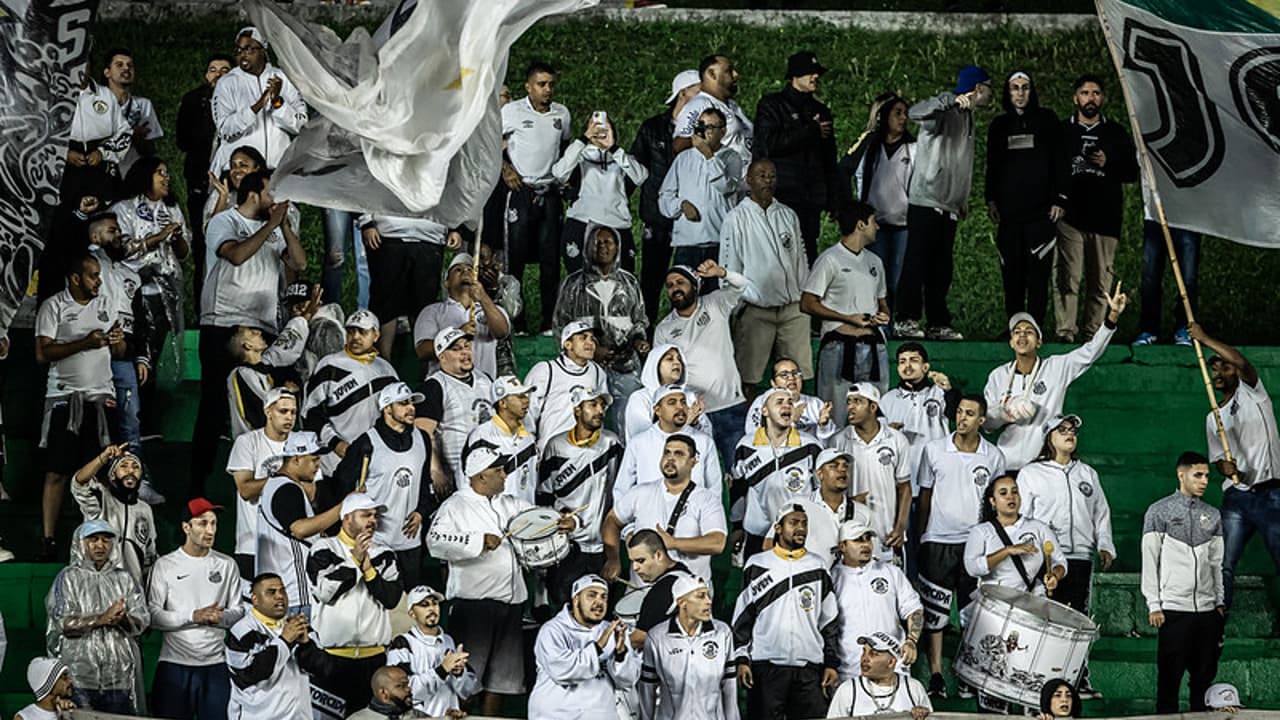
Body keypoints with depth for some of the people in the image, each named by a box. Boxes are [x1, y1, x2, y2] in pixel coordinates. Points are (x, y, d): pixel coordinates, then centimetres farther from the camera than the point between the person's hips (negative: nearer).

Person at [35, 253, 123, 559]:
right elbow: (42, 353, -11)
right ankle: (48, 540, -4)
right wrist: (85, 343, -19)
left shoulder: (106, 304, 13)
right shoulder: (53, 307, -3)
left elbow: (119, 351, 18)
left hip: (102, 396, 4)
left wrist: (117, 341, -6)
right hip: (65, 397, -4)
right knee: (56, 472, -5)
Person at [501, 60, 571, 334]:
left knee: (551, 258, 1)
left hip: (550, 193, 4)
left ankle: (549, 322, 5)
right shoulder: (512, 111, -2)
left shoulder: (562, 114, 10)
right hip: (521, 191, -4)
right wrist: (505, 168, -7)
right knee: (516, 255, -5)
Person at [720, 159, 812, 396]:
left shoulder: (788, 216, 15)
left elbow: (800, 258, 18)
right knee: (748, 376, -5)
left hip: (793, 307, 4)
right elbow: (729, 266, 1)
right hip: (755, 310, -4)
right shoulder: (737, 218, 1)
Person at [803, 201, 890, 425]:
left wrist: (883, 315, 5)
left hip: (873, 346, 6)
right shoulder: (830, 259, -2)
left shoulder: (874, 261, 20)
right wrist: (848, 319, -12)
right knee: (835, 416, -8)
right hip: (840, 345, -6)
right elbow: (807, 304, -6)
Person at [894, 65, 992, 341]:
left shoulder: (968, 117, 19)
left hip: (949, 205, 9)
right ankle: (905, 321, -6)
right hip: (926, 202, -9)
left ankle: (939, 324, 12)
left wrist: (963, 199, 20)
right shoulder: (945, 110, -10)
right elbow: (916, 112, -33)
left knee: (941, 268, 9)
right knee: (917, 263, -7)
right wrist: (952, 101, -45)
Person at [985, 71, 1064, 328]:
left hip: (1040, 210, -3)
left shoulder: (1047, 120, 7)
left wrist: (1057, 200, -3)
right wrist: (991, 200, 8)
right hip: (1009, 210, 3)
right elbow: (992, 166, 18)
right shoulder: (999, 125, 16)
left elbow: (1058, 161, 4)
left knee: (1038, 271, -7)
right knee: (1012, 273, 2)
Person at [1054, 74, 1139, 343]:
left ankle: (1093, 333, 5)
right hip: (1070, 217, -1)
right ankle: (1065, 332, -7)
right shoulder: (1062, 131, 11)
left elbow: (1132, 172, 12)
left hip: (1105, 218, 2)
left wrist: (1107, 164, -5)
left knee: (1100, 281, 0)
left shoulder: (1116, 132, 14)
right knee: (1067, 279, -8)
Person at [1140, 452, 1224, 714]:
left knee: (1205, 676, 5)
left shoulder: (1213, 515, 14)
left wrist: (1220, 602, 10)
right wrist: (1154, 605, -7)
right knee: (1169, 676, -4)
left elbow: (1216, 562, 18)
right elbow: (1149, 561, -1)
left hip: (1208, 610, 4)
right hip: (1174, 609, -4)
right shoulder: (1159, 511, 1)